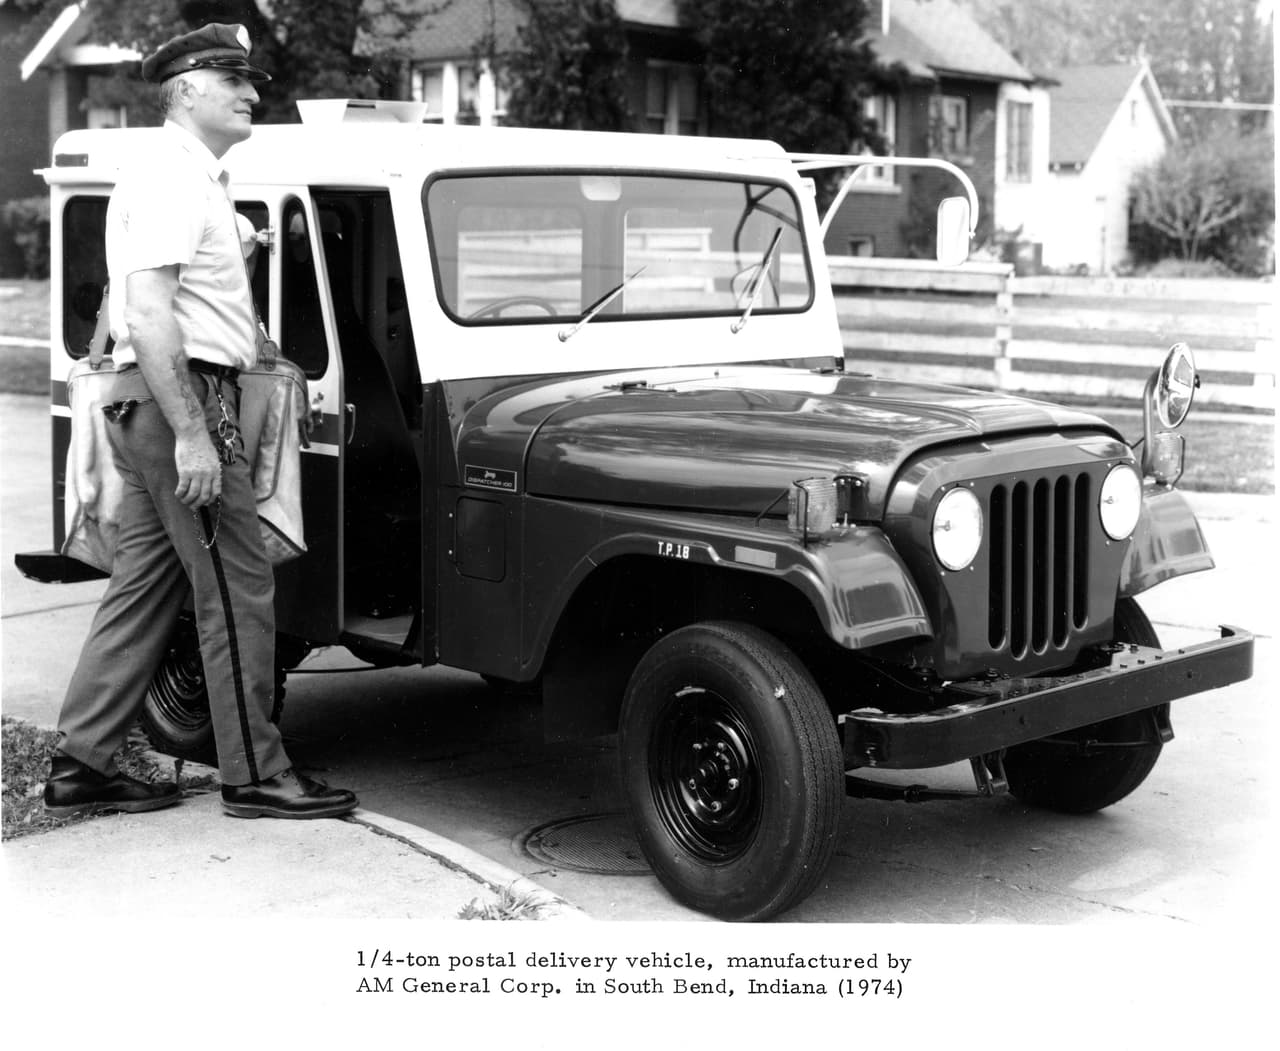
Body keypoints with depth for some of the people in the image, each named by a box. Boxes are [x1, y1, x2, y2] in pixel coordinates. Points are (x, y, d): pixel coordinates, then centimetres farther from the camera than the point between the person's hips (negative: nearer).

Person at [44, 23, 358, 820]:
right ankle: (256, 776, 3)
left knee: (145, 585, 12)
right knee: (237, 590, -5)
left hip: (153, 403, 11)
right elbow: (148, 309, -23)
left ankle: (84, 764, 17)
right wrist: (191, 434, -26)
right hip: (182, 397, -11)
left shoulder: (195, 180, 19)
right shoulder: (172, 180, -13)